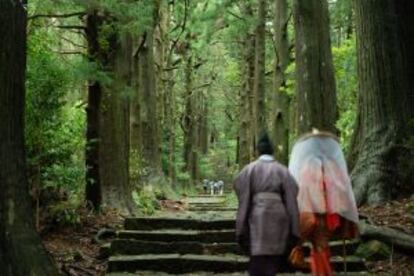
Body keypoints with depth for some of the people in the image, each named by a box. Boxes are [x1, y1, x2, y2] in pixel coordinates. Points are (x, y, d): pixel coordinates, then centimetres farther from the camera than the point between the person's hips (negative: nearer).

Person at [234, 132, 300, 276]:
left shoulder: (249, 169, 4)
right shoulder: (283, 170, 6)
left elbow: (243, 198, -1)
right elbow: (291, 199, 2)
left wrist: (241, 229, 2)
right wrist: (294, 230, 5)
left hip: (257, 219, -1)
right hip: (278, 219, 1)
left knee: (258, 264, 1)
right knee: (275, 261, 13)